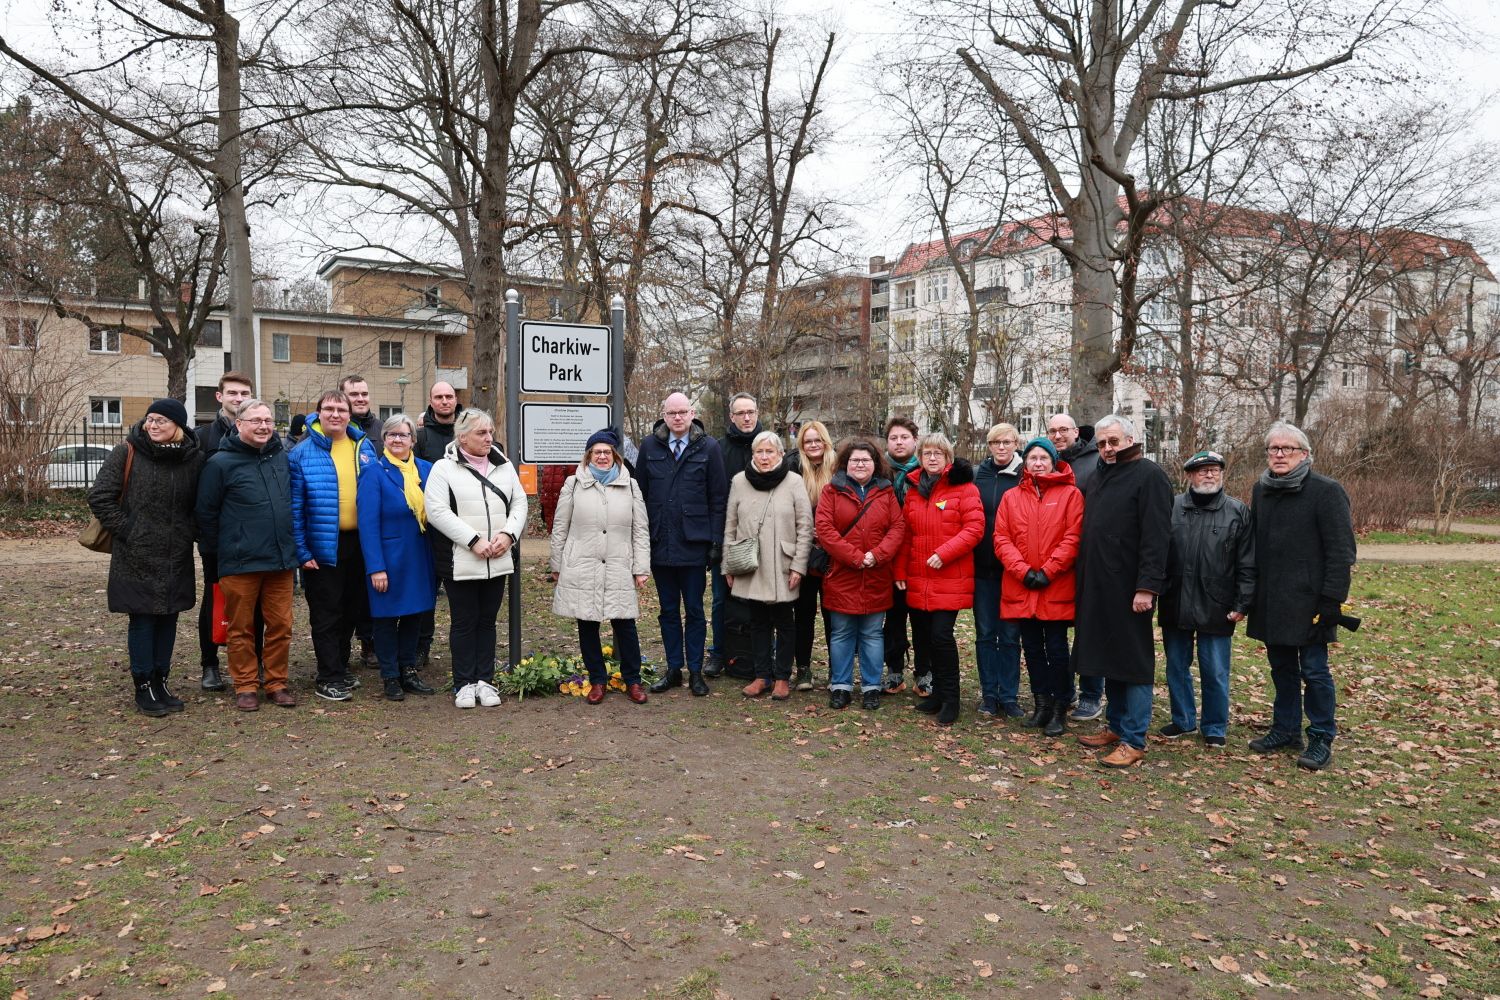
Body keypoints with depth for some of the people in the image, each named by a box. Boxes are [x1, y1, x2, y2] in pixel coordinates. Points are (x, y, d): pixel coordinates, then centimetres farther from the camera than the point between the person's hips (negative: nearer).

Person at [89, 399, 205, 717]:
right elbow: (100, 498, -5)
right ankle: (144, 687, 12)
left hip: (177, 557, 3)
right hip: (137, 556, -3)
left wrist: (190, 532, -1)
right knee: (142, 618, 2)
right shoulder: (127, 452, -7)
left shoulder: (194, 458, 1)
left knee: (168, 618, 9)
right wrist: (127, 531, -10)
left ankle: (160, 682, 21)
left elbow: (202, 504, 11)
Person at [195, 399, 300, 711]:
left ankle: (277, 682, 21)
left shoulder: (283, 457, 9)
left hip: (281, 560, 4)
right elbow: (205, 513, -2)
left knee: (281, 626, 8)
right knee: (241, 629, 7)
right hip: (239, 564, -4)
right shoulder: (220, 463, -6)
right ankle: (245, 685, 19)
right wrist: (215, 556, 2)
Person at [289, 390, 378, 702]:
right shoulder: (302, 453, -5)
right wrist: (301, 551, -12)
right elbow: (294, 507, -7)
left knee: (353, 609, 14)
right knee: (326, 614, 2)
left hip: (359, 542, 4)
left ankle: (340, 665, 31)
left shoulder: (365, 447, 7)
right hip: (323, 546, -4)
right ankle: (329, 679, 11)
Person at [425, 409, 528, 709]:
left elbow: (519, 503, 10)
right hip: (460, 561, -4)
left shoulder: (503, 466, 11)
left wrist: (508, 534, -8)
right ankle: (464, 683, 16)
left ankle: (485, 680, 21)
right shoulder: (444, 469, -4)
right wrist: (475, 541, -18)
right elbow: (437, 512, -13)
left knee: (487, 620, 11)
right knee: (464, 622, 5)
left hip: (498, 561, 4)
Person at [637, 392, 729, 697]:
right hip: (659, 543, 2)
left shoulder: (708, 448, -2)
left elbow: (718, 498, -2)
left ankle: (695, 672, 16)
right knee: (668, 610, 12)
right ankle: (673, 669, 21)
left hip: (694, 543, -2)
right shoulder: (650, 446, 4)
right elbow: (640, 493, 6)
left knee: (694, 610, 7)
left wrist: (716, 541, -6)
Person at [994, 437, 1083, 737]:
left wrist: (1048, 572, -13)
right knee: (1032, 648, 11)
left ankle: (1060, 710, 13)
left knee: (1056, 649, 1)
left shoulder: (1070, 494, 0)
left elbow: (1073, 538, -7)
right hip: (1020, 588, 3)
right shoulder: (1011, 497, 9)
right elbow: (1001, 538, 3)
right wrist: (1023, 571, -10)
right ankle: (1042, 704, 23)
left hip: (1057, 588, -3)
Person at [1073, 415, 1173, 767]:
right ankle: (1116, 726, 27)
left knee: (1133, 662, -2)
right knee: (1108, 658, 15)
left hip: (1128, 589, -8)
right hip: (1096, 587, 8)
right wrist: (1084, 582, 13)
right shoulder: (1098, 477, 17)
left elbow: (1156, 536, -15)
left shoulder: (1149, 476, -8)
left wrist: (1147, 586, -21)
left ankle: (1134, 741, 5)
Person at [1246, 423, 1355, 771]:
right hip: (1270, 601, 6)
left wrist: (1332, 599, -17)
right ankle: (1286, 730, 27)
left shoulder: (1326, 491, -8)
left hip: (1308, 602, -6)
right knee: (1282, 667, 15)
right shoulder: (1261, 490, 11)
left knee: (1314, 671, 1)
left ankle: (1322, 740, 13)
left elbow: (1341, 551, -12)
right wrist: (1249, 592, 12)